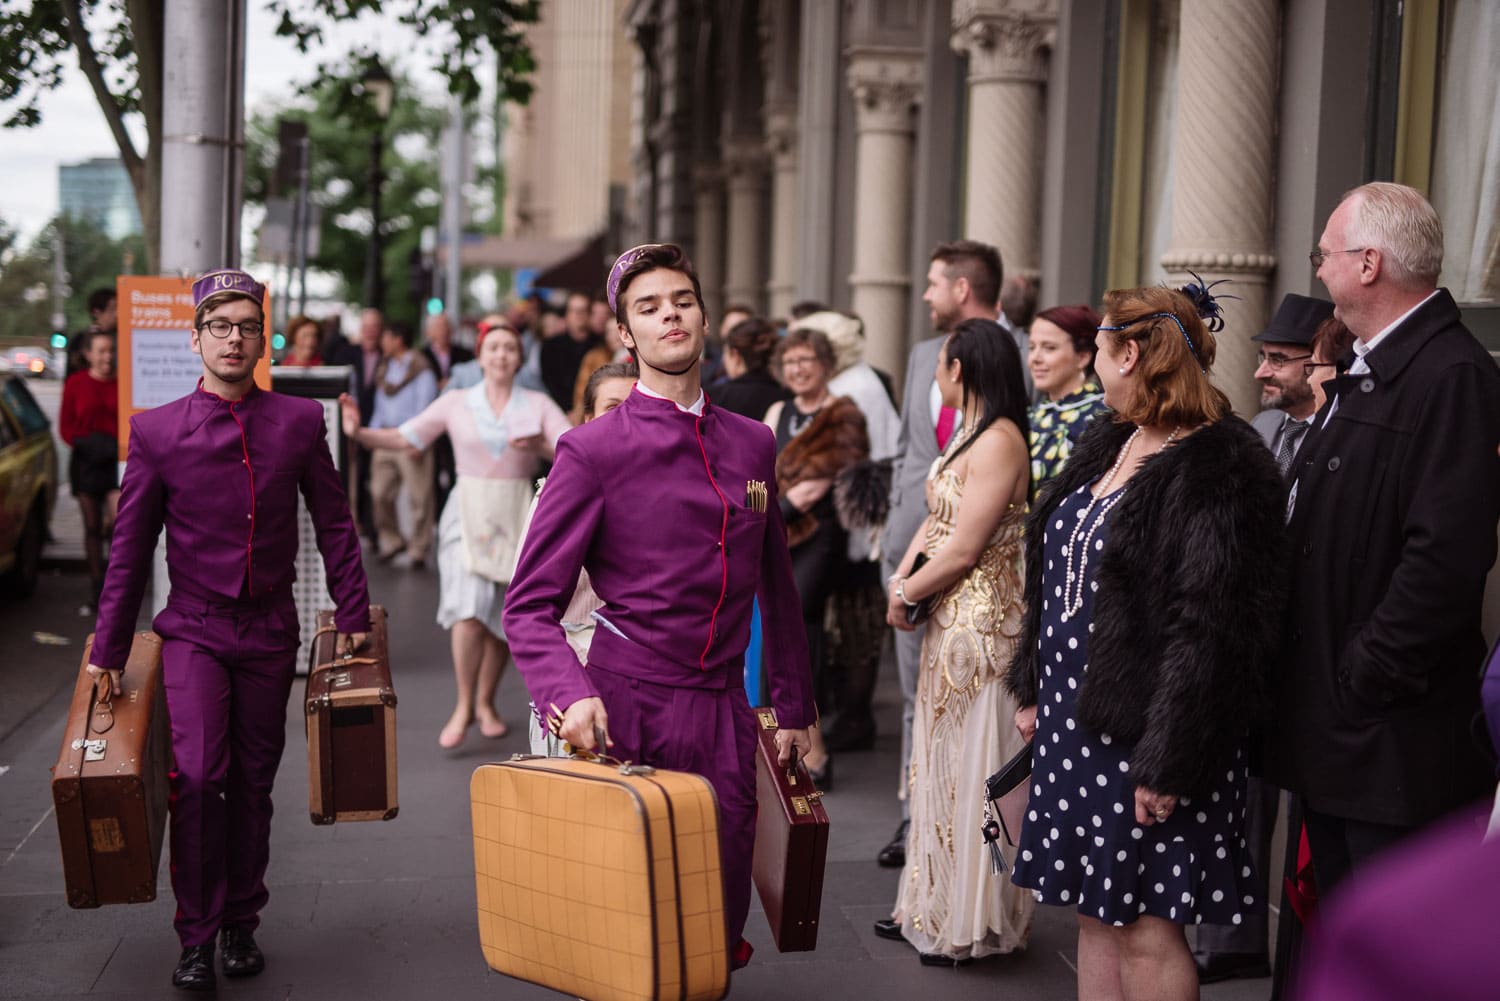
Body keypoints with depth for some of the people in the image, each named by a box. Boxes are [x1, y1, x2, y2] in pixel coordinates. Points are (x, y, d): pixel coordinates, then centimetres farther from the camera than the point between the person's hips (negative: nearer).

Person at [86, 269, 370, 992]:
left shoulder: (299, 421, 1)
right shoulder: (157, 431, -2)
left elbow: (334, 524, 8)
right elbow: (130, 548, 3)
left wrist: (352, 614, 6)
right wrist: (109, 648, 4)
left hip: (270, 632, 2)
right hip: (194, 628, -1)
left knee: (252, 783, 9)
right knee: (197, 776, -14)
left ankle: (241, 925, 24)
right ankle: (197, 938, 0)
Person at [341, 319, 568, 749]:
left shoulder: (538, 405, 5)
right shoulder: (456, 403, 5)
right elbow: (404, 440, 1)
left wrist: (541, 446, -22)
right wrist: (360, 432, -16)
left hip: (517, 516, 1)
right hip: (468, 511, -1)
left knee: (504, 616, 6)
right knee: (470, 605, -16)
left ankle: (485, 704, 22)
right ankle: (464, 706, -5)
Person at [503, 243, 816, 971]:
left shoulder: (753, 446, 10)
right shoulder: (593, 451, -5)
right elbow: (531, 605, -7)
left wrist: (794, 707, 18)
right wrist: (569, 693, -25)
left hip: (725, 717, 4)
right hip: (628, 713, -4)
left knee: (720, 925, 9)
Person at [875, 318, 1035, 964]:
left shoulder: (998, 442, -18)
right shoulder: (970, 435, 13)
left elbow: (963, 549, -22)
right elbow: (935, 520, 12)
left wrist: (906, 595, -10)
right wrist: (902, 579, -2)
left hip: (981, 620, -10)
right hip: (951, 619, 10)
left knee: (968, 766, 0)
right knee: (942, 762, 15)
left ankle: (971, 924, 11)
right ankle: (932, 906, 26)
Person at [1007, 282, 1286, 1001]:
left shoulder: (1220, 469, -16)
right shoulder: (1108, 445, 12)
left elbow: (1211, 630, -20)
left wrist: (1168, 762, -21)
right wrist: (1033, 690, 17)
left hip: (1141, 729, -9)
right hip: (1074, 722, 9)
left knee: (1146, 930, -1)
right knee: (1096, 916, 15)